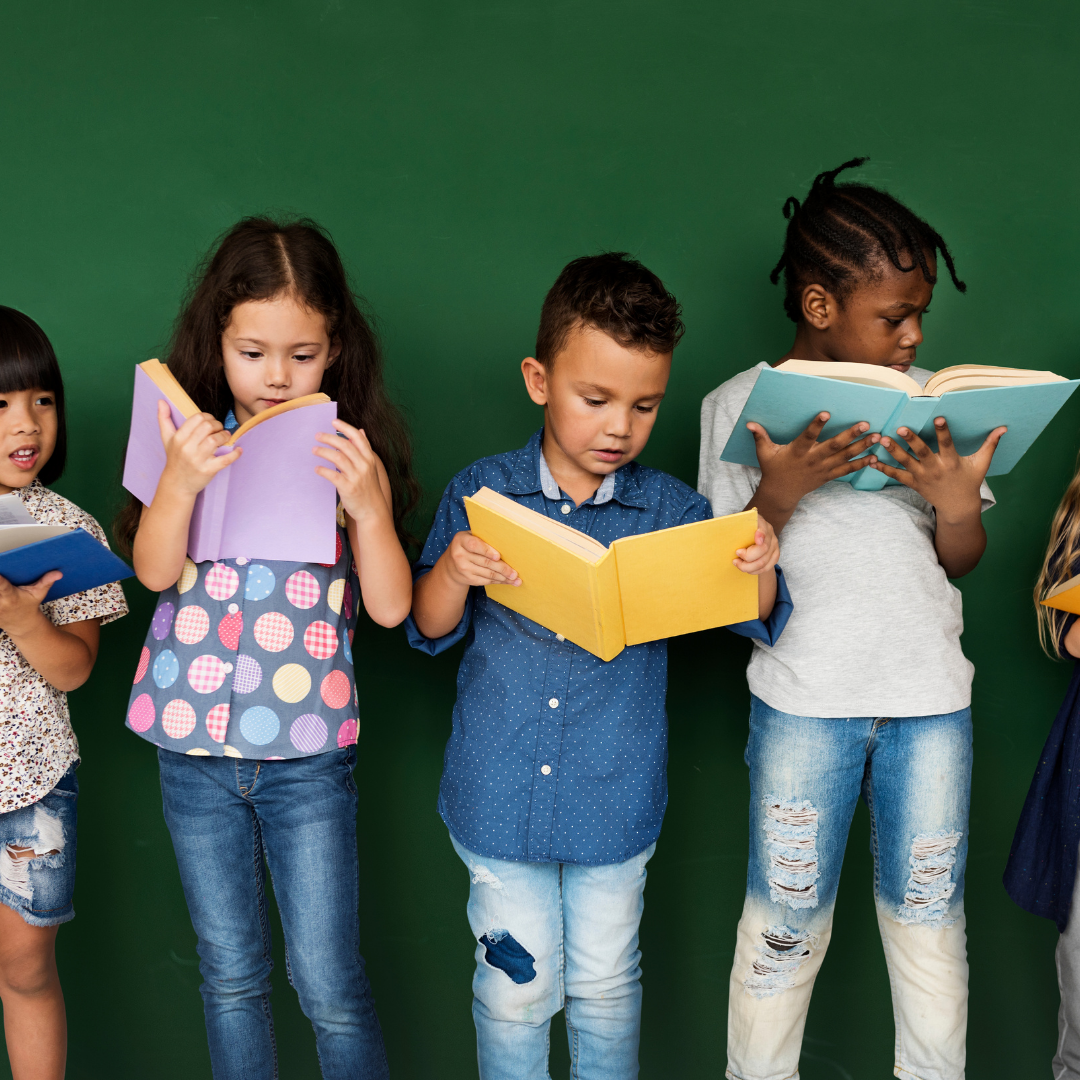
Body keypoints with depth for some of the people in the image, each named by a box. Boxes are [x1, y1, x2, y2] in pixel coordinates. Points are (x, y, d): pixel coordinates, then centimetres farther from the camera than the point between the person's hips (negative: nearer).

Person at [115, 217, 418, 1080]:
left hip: (308, 757, -2)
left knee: (329, 984, 5)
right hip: (194, 749, 2)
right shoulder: (196, 442, -1)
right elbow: (155, 570, -11)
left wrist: (367, 505, -24)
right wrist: (179, 481, -27)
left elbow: (390, 606, -10)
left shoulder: (353, 454, -5)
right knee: (231, 975, 17)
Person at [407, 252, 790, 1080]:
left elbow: (759, 622, -2)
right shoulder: (481, 494, -5)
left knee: (606, 985, 18)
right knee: (514, 987, 14)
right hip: (499, 801, 0)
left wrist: (761, 567, -24)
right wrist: (454, 570, -22)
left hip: (616, 803, 1)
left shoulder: (673, 511, -5)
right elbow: (430, 630, -1)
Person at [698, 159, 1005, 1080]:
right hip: (803, 699, -2)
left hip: (931, 694, 3)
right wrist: (778, 494, -20)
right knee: (785, 923, 6)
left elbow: (960, 561, 9)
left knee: (929, 916, 12)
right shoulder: (741, 405, -2)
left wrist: (959, 504, -12)